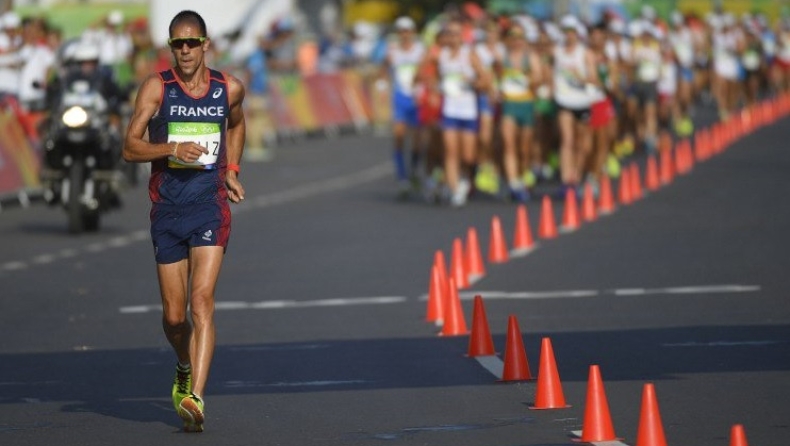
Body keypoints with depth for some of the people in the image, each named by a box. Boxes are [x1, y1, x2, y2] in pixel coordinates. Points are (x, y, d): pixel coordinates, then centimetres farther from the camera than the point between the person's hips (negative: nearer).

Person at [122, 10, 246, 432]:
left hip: (210, 207, 0)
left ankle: (195, 397, -24)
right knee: (174, 315, 6)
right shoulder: (156, 87, -3)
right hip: (167, 209, 1)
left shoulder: (229, 88, 4)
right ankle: (185, 369, 38)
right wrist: (173, 149, -20)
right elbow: (130, 147, -4)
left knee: (202, 301, -17)